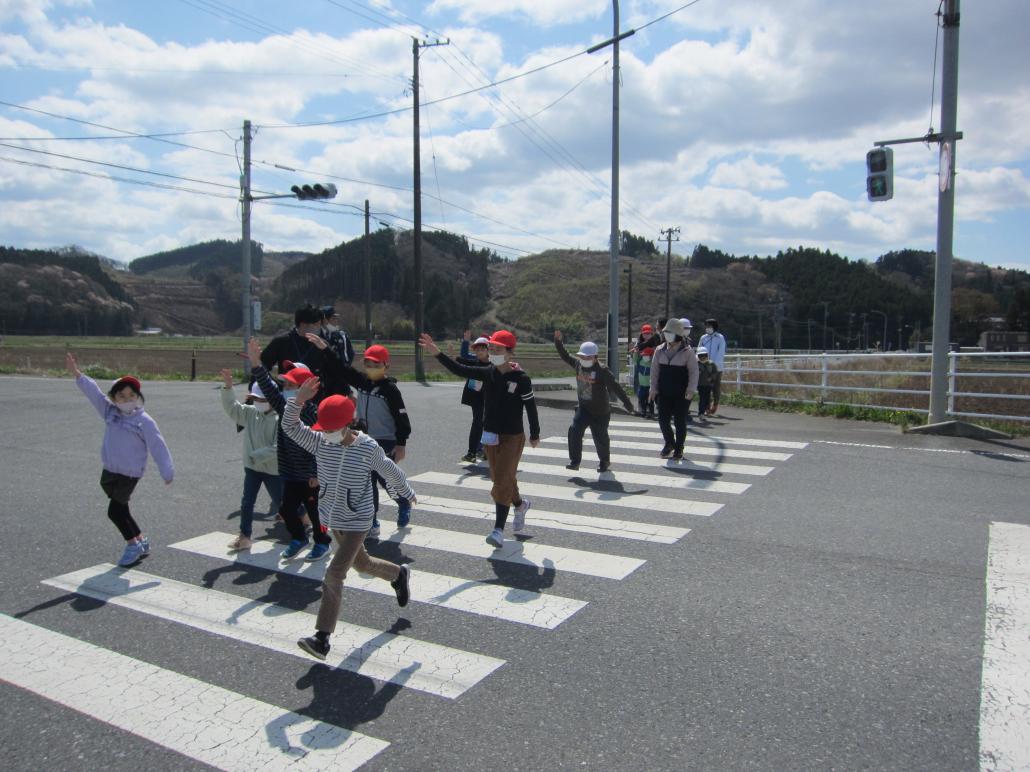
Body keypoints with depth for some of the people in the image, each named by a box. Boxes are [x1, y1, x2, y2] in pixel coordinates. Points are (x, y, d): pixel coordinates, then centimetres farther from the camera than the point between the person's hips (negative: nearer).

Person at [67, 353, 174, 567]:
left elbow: (157, 447, -11)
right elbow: (93, 392, -1)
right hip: (109, 471, 7)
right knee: (121, 510, 13)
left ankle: (132, 544, 12)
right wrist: (76, 373, -11)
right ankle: (141, 541, 28)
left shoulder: (145, 421, -12)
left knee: (115, 511, -7)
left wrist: (167, 472, -11)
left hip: (129, 474, -7)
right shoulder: (110, 412, 5)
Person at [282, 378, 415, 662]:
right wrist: (298, 400, -29)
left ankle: (322, 638, -5)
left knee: (334, 574, -12)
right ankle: (399, 574, 52)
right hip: (331, 517, 6)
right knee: (360, 563, 24)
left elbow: (390, 472, -2)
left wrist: (407, 493, 12)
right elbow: (290, 427, -14)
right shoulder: (320, 442, -7)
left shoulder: (369, 448, -17)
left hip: (357, 521, -6)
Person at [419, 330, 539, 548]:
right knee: (500, 479, 17)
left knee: (502, 480, -8)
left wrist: (535, 435, 0)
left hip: (513, 437, -5)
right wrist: (437, 353, -18)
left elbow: (530, 407, -8)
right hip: (491, 435, 6)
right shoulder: (488, 372, -2)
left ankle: (499, 530, -2)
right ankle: (520, 504, 45)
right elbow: (460, 370, -7)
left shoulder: (521, 378, -16)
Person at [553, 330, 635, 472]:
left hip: (600, 411, -5)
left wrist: (627, 404, -17)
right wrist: (558, 342, 5)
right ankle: (574, 461, 0)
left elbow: (615, 387, -17)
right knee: (574, 431, -11)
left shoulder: (602, 370, -19)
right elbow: (565, 356, 15)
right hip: (583, 408, 5)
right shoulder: (578, 364, -1)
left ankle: (604, 462, 28)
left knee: (600, 437, 5)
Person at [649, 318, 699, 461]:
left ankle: (679, 449, 18)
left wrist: (691, 389, -14)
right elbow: (654, 370, 9)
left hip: (681, 395, -3)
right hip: (664, 393, 3)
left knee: (680, 421, 3)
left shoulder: (687, 352, -6)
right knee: (663, 419, 3)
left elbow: (694, 371, -5)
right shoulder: (660, 350, 5)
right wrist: (653, 388, 4)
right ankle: (669, 443, 26)